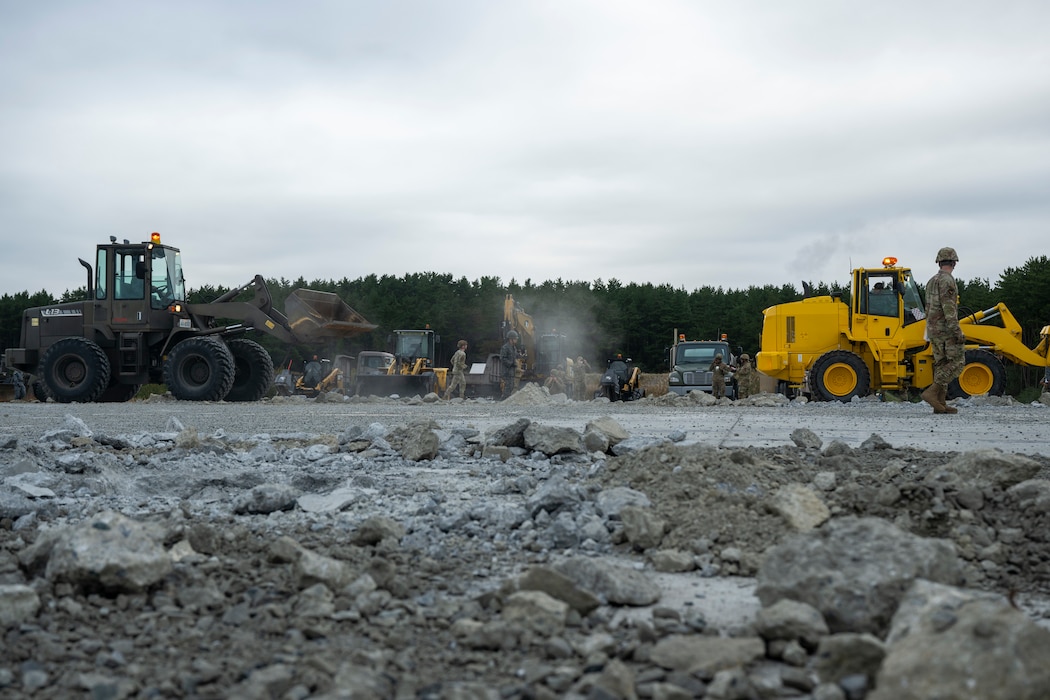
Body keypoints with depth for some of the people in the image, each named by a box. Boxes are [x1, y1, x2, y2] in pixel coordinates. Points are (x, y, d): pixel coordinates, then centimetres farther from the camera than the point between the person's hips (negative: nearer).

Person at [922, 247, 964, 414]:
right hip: (946, 328, -9)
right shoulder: (947, 280, -12)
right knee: (957, 362, -7)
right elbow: (949, 308, -20)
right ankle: (932, 392, -17)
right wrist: (957, 332, -22)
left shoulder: (932, 281, 16)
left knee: (941, 365, 8)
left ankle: (940, 403, 3)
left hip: (933, 329, 9)